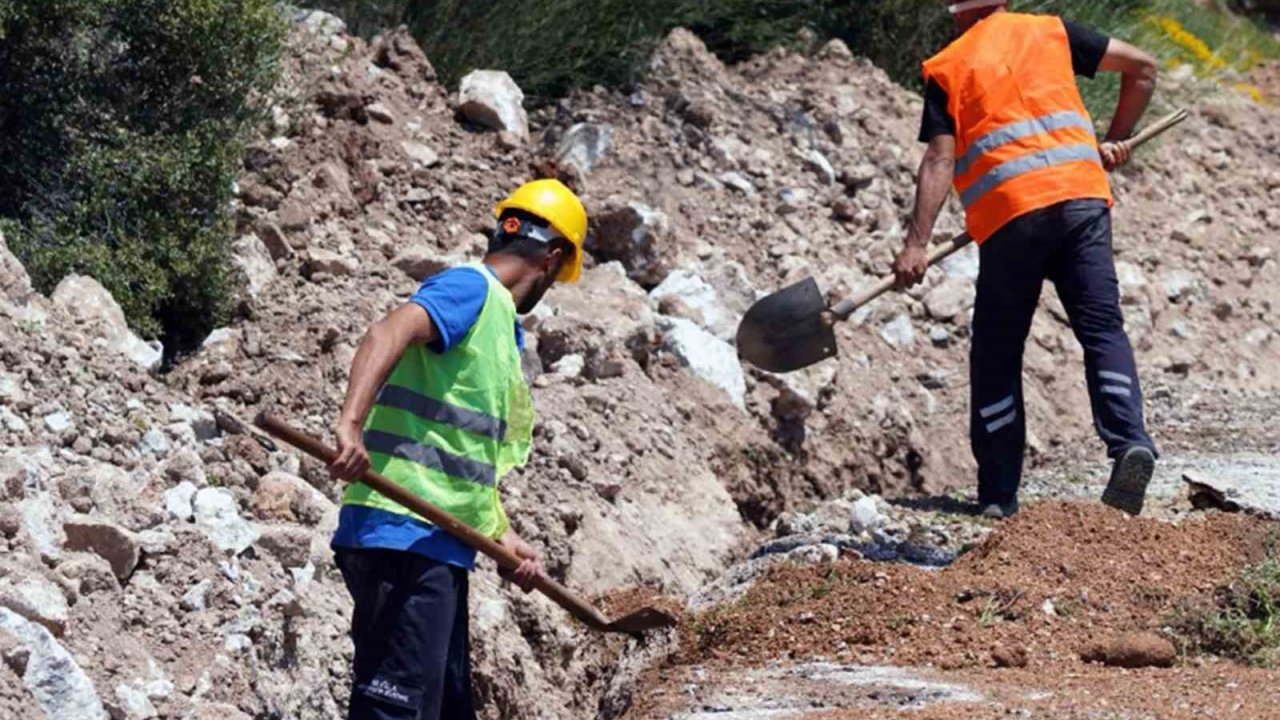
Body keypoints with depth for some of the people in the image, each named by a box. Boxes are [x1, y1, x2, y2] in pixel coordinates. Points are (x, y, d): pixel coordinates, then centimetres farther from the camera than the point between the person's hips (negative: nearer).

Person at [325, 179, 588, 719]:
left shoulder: (500, 321, 22)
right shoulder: (470, 288, -6)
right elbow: (389, 333, -25)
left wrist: (501, 537, 12)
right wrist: (351, 423, -39)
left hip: (440, 548, 10)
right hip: (401, 537, -10)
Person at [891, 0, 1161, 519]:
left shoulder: (946, 69, 10)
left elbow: (940, 161, -1)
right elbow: (1142, 67, 16)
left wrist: (916, 244, -6)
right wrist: (1114, 141, 26)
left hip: (1009, 214, -2)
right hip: (1083, 195, 2)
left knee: (996, 354, 8)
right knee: (1102, 328, 0)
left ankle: (998, 495, 9)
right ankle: (1130, 442, -24)